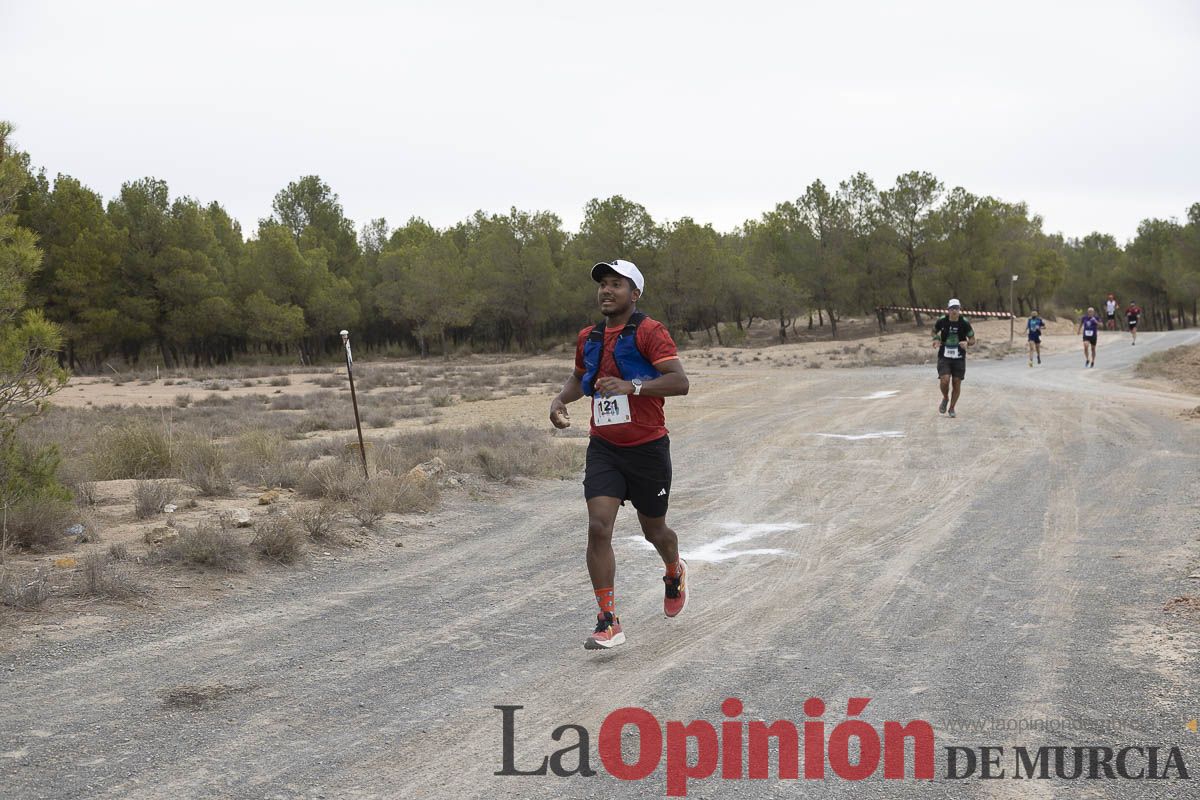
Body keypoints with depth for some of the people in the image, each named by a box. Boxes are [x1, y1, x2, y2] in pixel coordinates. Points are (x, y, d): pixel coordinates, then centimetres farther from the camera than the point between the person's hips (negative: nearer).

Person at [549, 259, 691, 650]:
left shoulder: (650, 332, -12)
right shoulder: (588, 338, 7)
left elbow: (680, 382, -22)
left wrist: (632, 386, -35)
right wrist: (560, 399, 6)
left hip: (647, 449, -4)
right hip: (604, 449, 4)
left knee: (654, 531, 13)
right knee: (598, 529, -14)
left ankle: (675, 574, 49)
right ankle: (608, 623, -11)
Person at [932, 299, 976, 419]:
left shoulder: (965, 323, -8)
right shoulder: (942, 321, -7)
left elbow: (972, 340, -1)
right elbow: (934, 331, 14)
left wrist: (967, 342, -23)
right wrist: (936, 339, -8)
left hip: (959, 358, 1)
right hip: (944, 357, -1)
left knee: (957, 384, 2)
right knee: (945, 380, -18)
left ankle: (951, 408, 21)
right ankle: (945, 399, 14)